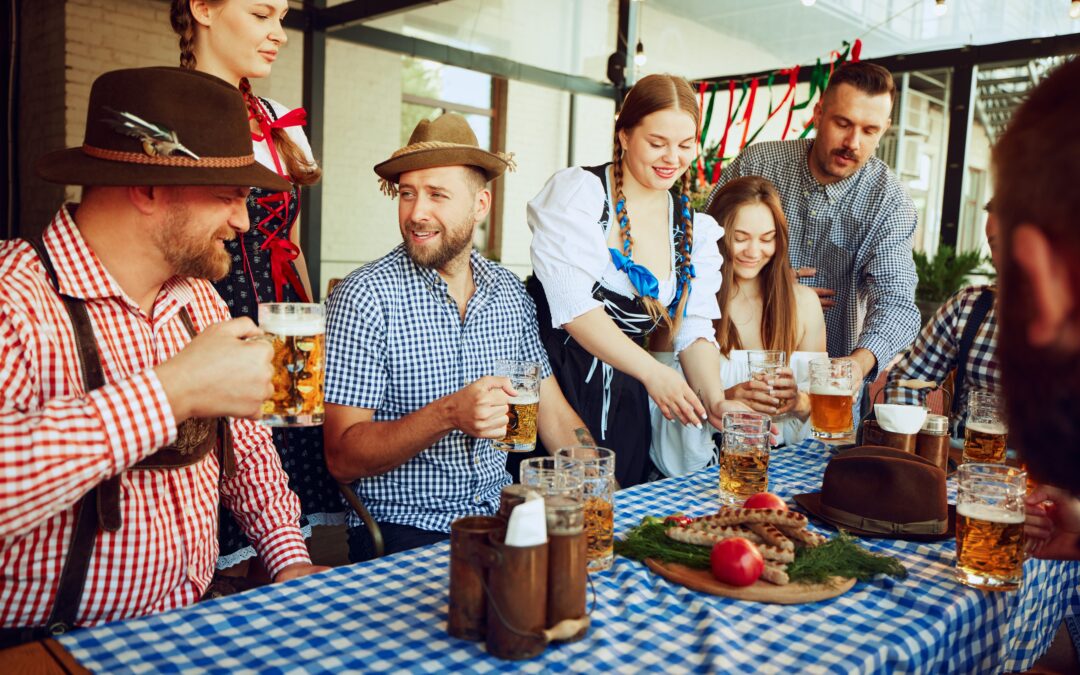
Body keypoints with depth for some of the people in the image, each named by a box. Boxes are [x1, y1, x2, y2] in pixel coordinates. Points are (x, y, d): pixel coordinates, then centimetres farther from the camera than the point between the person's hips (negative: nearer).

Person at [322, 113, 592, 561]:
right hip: (401, 526, -5)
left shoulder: (511, 294, 5)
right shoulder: (364, 297, -11)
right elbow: (342, 459, -12)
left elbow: (554, 416, 9)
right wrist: (447, 415, -27)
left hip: (499, 516, 5)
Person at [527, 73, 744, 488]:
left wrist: (714, 399, -12)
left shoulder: (696, 230, 10)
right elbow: (573, 304, -17)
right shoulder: (578, 192, -7)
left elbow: (695, 329, 6)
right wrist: (652, 372, -24)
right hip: (551, 377, -5)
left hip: (623, 401, 5)